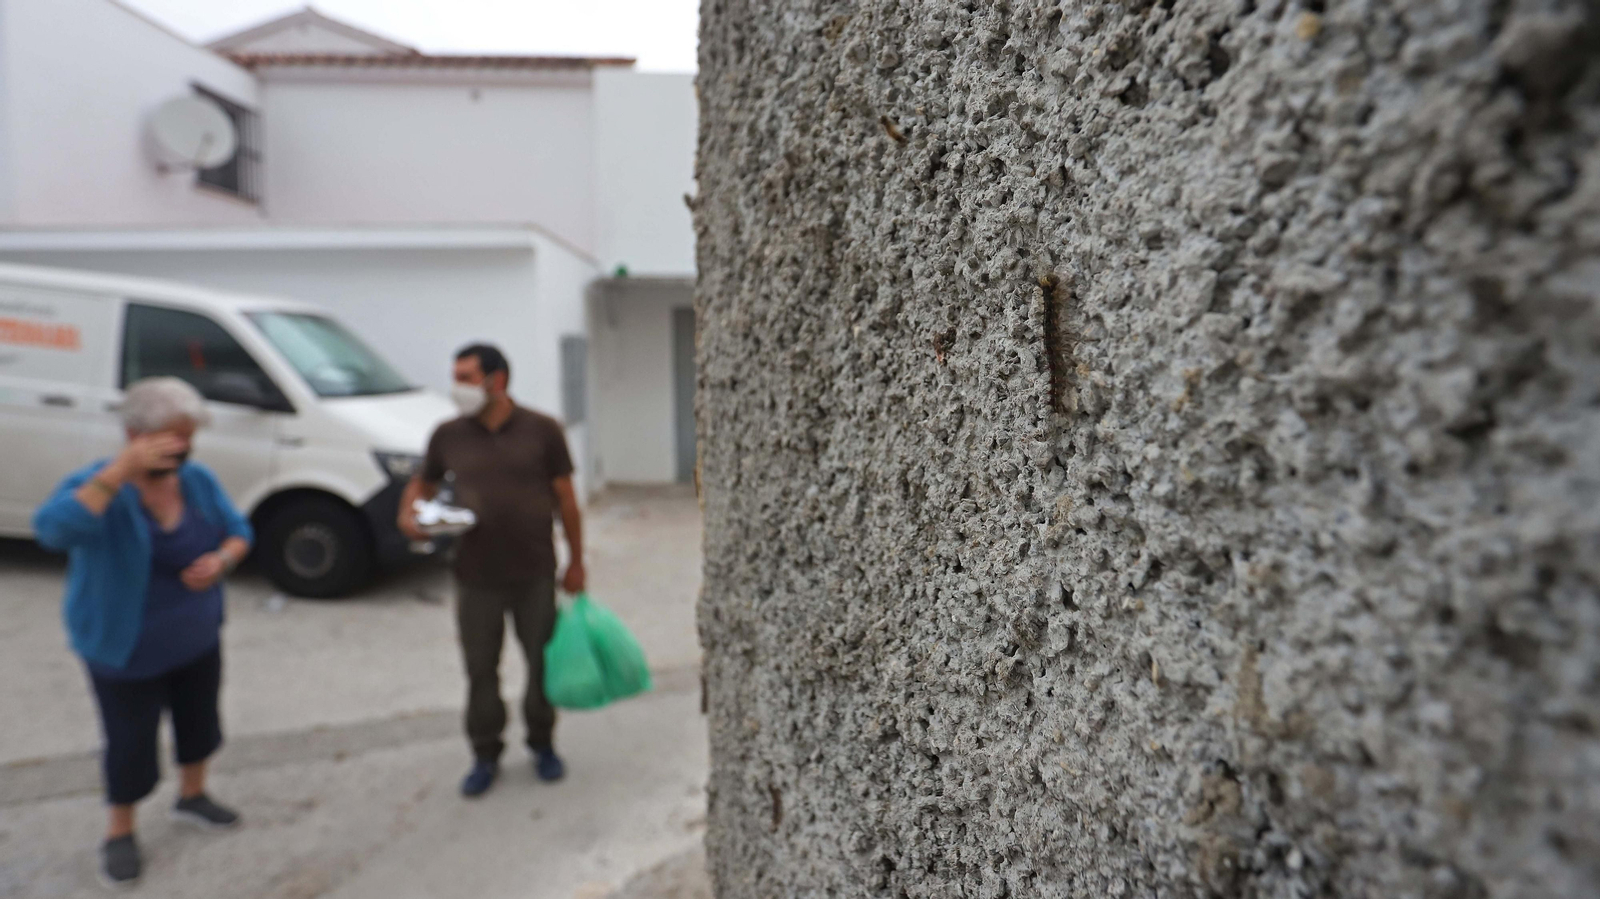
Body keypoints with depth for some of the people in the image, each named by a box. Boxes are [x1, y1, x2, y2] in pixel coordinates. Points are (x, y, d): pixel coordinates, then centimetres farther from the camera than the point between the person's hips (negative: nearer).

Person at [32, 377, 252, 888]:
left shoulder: (198, 480, -6)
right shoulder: (97, 486, -21)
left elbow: (239, 532, 3)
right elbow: (53, 529, -41)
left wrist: (221, 560, -19)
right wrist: (121, 471, -42)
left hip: (199, 642, 5)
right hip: (127, 654, -5)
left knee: (199, 723, 21)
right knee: (131, 745, 9)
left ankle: (192, 797, 47)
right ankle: (120, 834, 35)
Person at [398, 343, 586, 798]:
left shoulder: (541, 431, -4)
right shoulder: (448, 436, 2)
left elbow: (565, 498, 0)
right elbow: (423, 482, 17)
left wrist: (576, 562, 0)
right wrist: (408, 513, -7)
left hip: (535, 573, -1)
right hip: (476, 577, 1)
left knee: (544, 662, 12)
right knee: (480, 669, 10)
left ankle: (543, 745, 34)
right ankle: (485, 756, 31)